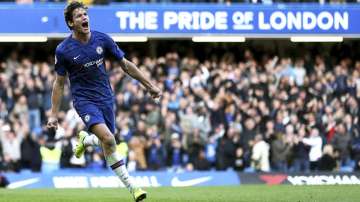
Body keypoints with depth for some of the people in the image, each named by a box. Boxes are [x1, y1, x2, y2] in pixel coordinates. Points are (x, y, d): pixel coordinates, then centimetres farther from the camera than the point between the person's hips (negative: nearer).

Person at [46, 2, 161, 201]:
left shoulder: (102, 39, -4)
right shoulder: (63, 50, -10)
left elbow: (126, 65, 6)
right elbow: (59, 83, 0)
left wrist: (150, 86, 6)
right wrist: (53, 115, -2)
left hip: (106, 98, 4)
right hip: (84, 100, -4)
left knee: (107, 145, 7)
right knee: (108, 139, -24)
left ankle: (85, 139, 42)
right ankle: (130, 185, -13)